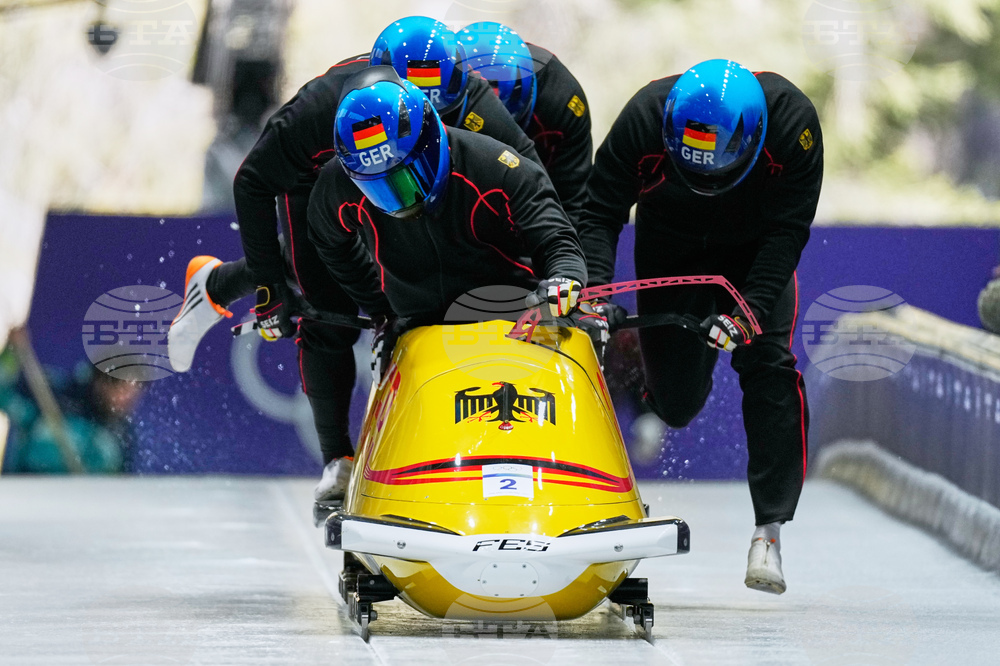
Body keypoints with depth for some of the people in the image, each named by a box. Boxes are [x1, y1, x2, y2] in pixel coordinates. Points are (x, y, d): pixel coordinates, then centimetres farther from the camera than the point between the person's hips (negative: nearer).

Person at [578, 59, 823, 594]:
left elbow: (788, 230, -27)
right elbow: (599, 215, -21)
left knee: (769, 364, -21)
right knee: (676, 404, 1)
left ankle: (769, 527, -18)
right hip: (669, 248, 1)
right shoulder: (644, 119, -31)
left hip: (754, 253, -1)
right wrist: (593, 291, -36)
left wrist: (749, 310, -37)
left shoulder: (793, 122, -32)